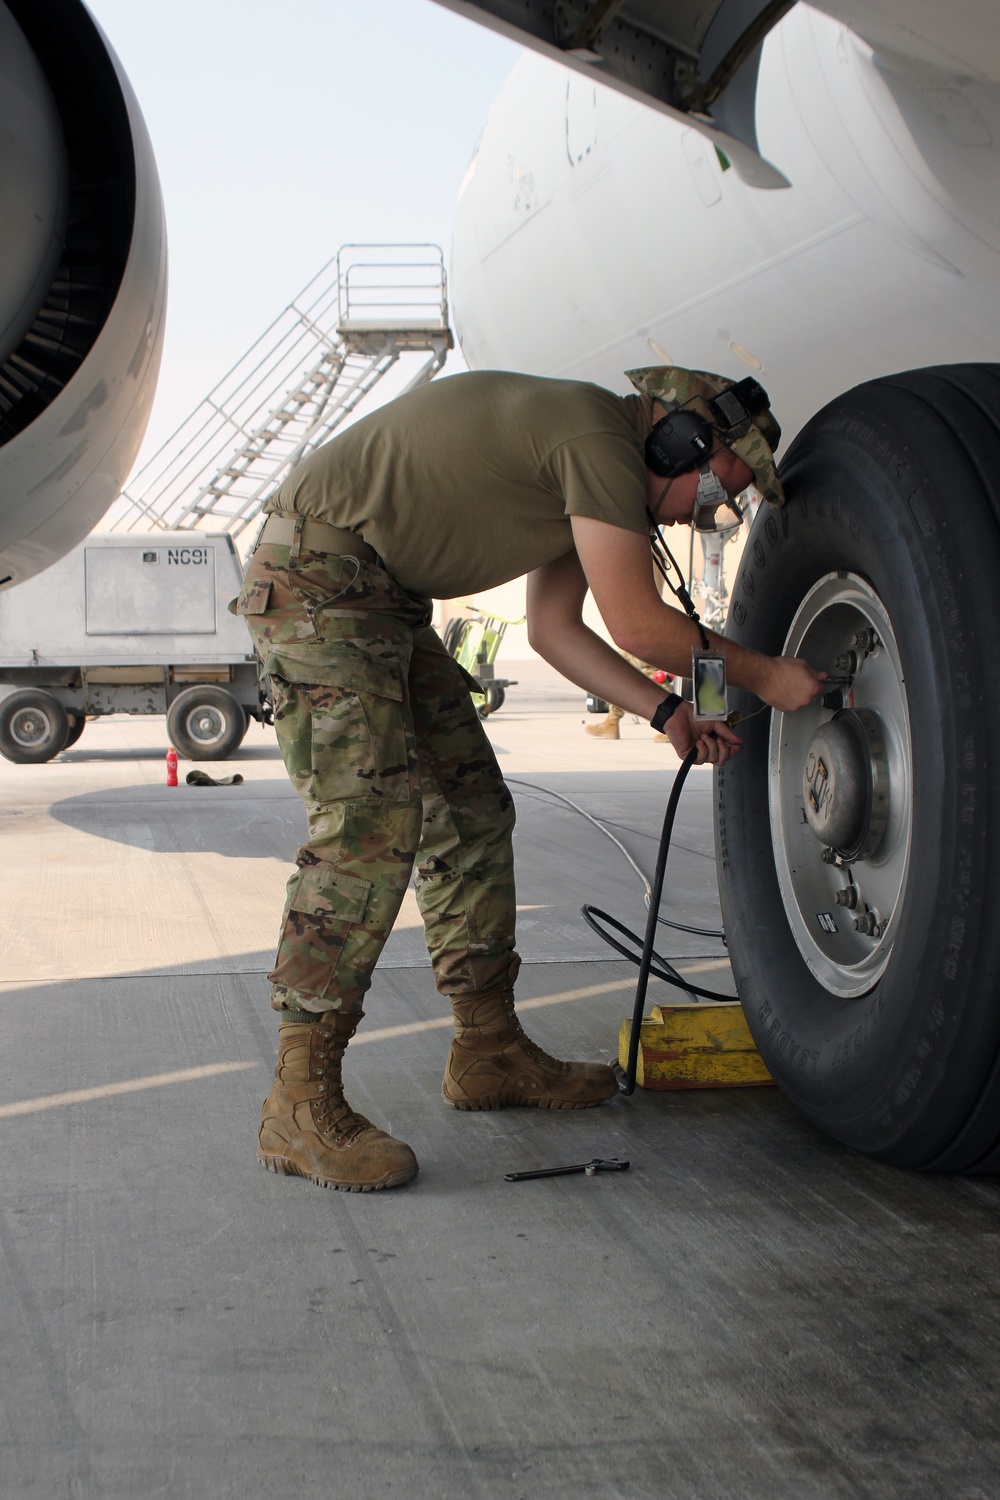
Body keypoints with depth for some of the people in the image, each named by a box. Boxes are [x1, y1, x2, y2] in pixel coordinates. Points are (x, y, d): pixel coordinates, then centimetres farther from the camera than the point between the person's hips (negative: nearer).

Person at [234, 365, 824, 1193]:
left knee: (471, 811, 9)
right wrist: (762, 675, -5)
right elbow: (637, 623, -17)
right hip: (315, 574, -11)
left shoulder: (588, 457, 14)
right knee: (372, 821, -19)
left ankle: (491, 1051, 18)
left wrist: (666, 711, 8)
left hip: (386, 598, 11)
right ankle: (301, 1104, -16)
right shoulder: (599, 435, -18)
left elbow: (553, 627, 15)